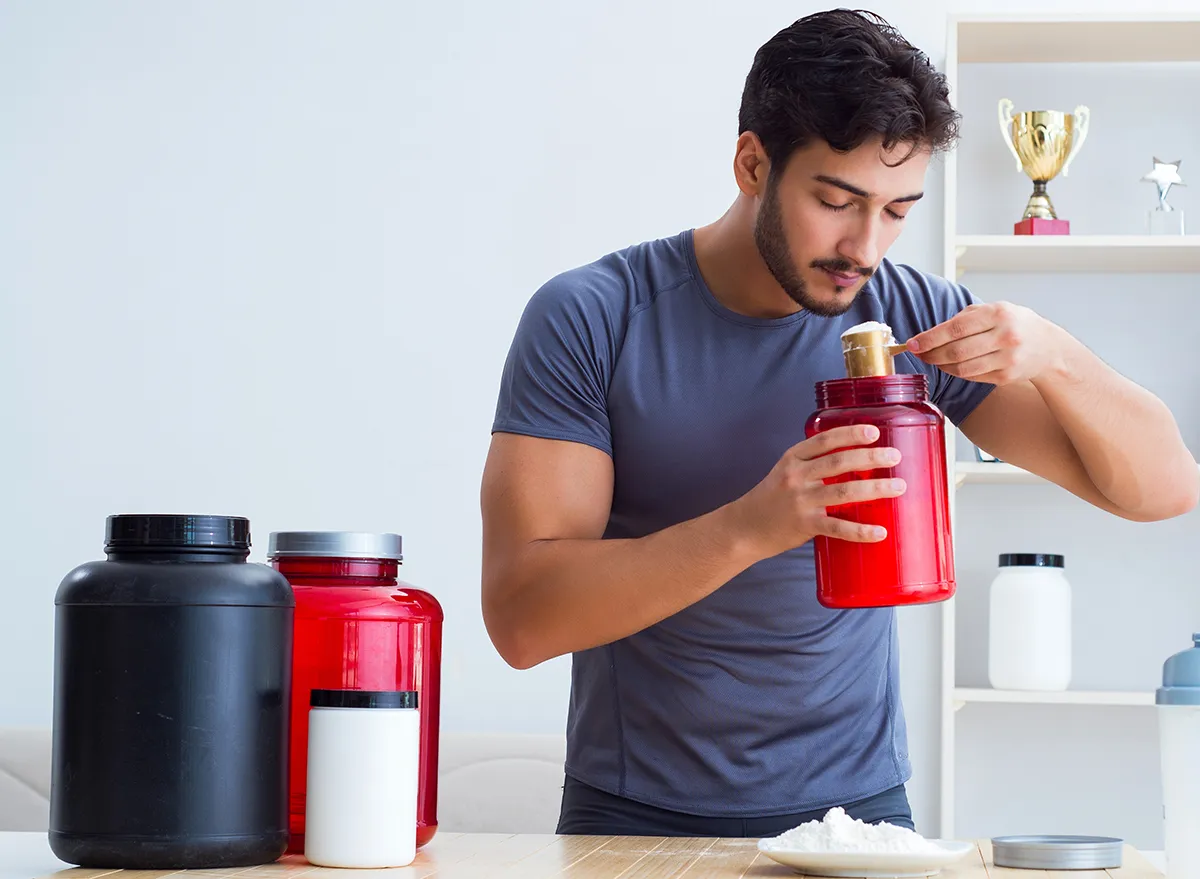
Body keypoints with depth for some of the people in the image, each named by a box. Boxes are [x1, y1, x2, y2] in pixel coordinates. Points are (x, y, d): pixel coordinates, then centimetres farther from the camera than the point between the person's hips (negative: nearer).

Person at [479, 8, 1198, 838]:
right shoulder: (589, 320, -9)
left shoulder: (918, 317, -1)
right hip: (638, 816, -2)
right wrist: (749, 528, -30)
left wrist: (1052, 355, -17)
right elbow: (520, 617, -17)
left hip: (857, 801, 2)